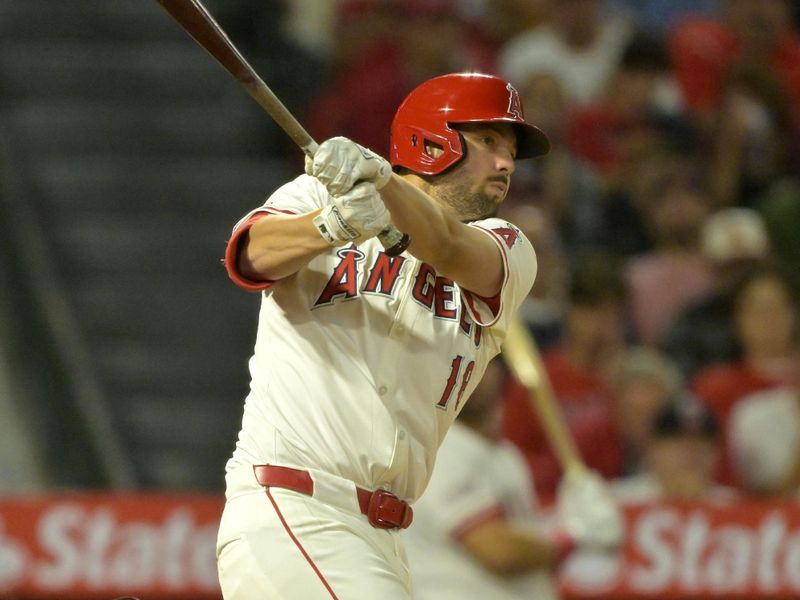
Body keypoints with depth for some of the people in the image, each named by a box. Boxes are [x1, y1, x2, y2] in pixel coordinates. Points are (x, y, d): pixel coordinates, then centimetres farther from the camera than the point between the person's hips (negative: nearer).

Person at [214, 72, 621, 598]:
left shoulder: (507, 251, 12)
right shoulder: (318, 197, 6)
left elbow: (446, 246, -12)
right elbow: (252, 253, -15)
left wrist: (378, 178, -33)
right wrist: (331, 228, -38)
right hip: (289, 514, -6)